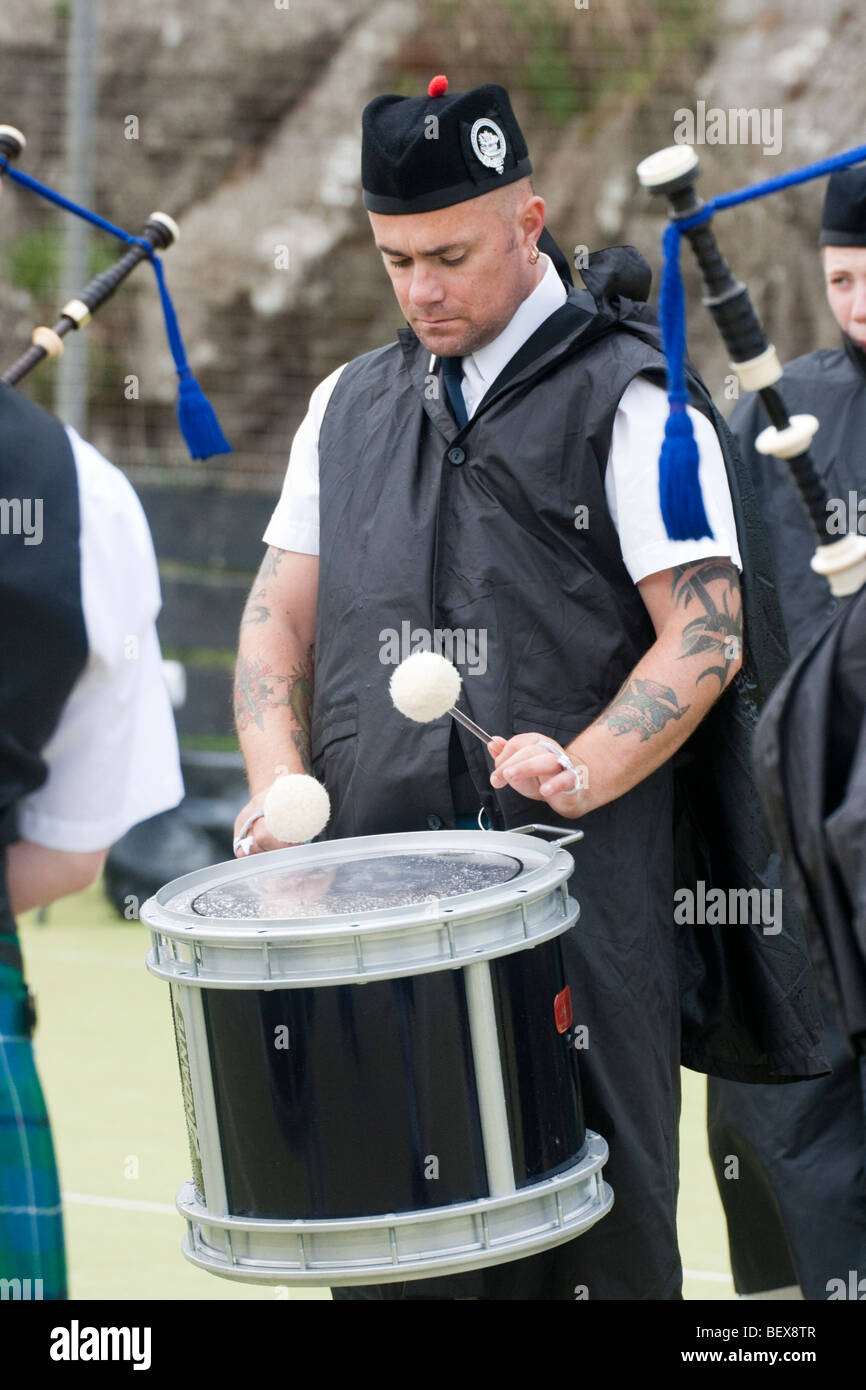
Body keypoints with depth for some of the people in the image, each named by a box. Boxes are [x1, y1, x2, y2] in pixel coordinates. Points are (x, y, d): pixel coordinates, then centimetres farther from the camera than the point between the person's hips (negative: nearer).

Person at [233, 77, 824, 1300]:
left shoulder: (631, 403, 0)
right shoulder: (350, 405, 17)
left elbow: (706, 636, -5)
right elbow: (282, 614, 18)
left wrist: (582, 769, -20)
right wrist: (280, 779, 0)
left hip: (573, 888, -5)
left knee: (595, 1237, -4)